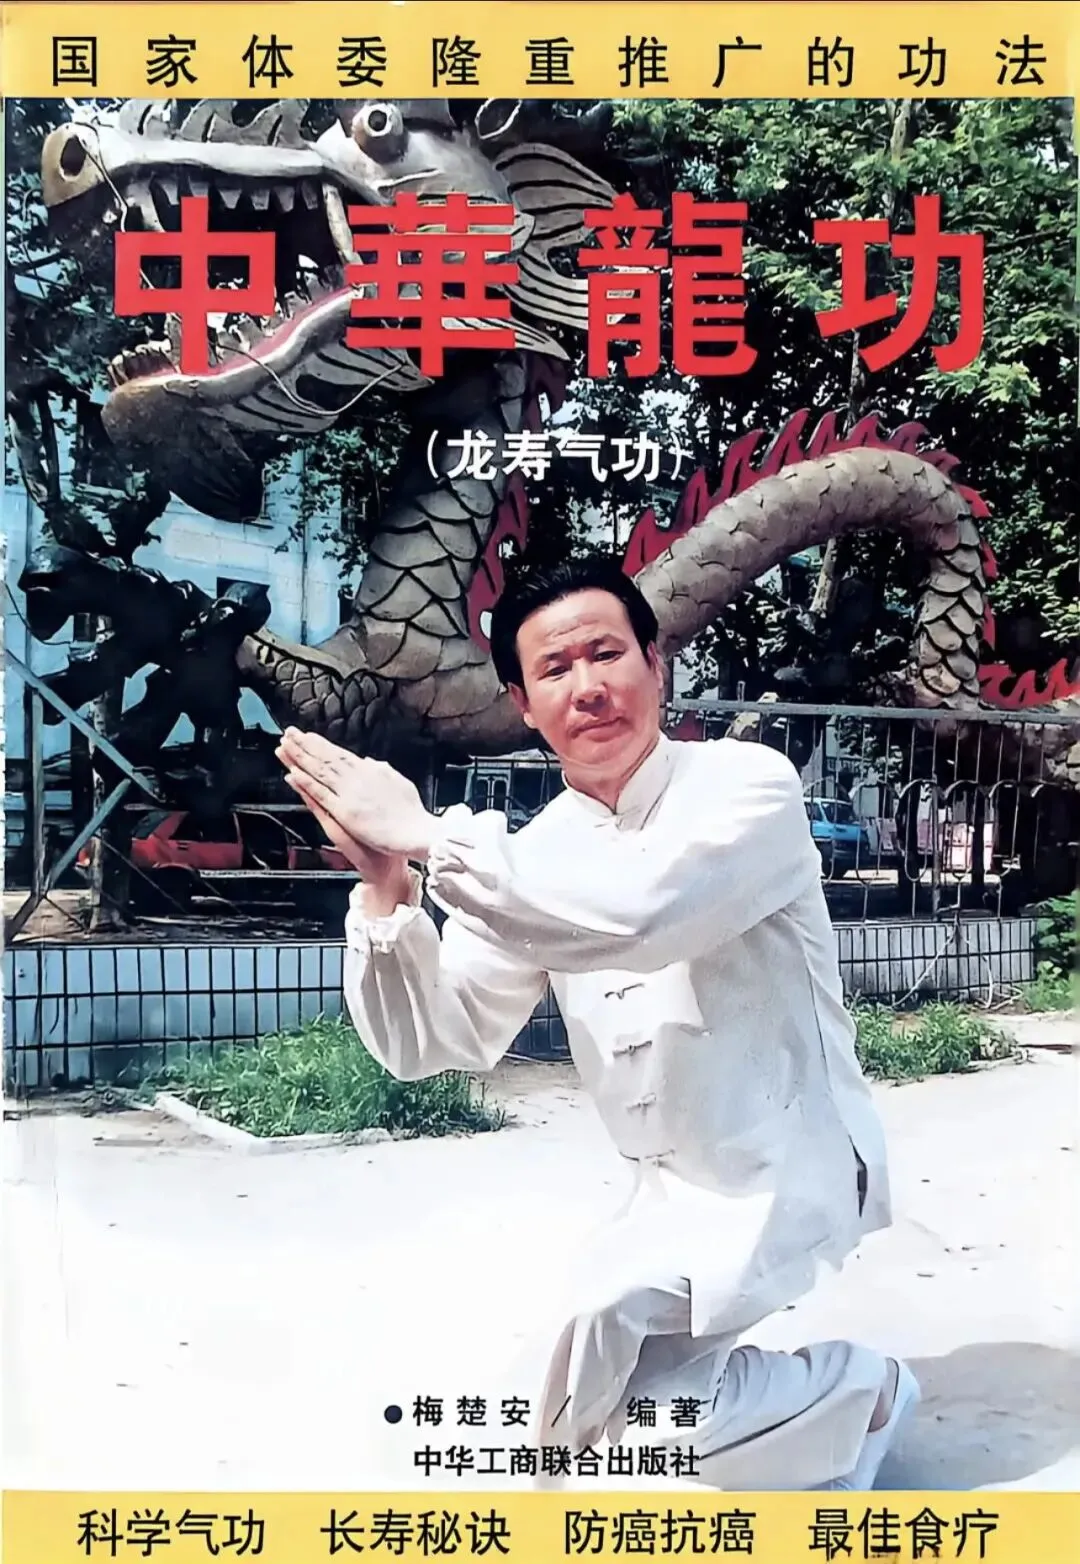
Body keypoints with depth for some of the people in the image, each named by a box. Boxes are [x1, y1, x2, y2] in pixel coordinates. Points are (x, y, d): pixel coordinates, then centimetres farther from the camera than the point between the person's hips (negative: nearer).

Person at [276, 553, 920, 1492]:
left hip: (791, 1175, -7)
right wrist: (384, 880, -22)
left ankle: (851, 1392, 1)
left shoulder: (748, 784, -18)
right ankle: (845, 1400, 29)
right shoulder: (535, 858, -2)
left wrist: (422, 834, -33)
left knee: (601, 1325, -26)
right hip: (674, 1195, 7)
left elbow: (635, 913, -39)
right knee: (584, 1406, 12)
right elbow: (433, 1043, -6)